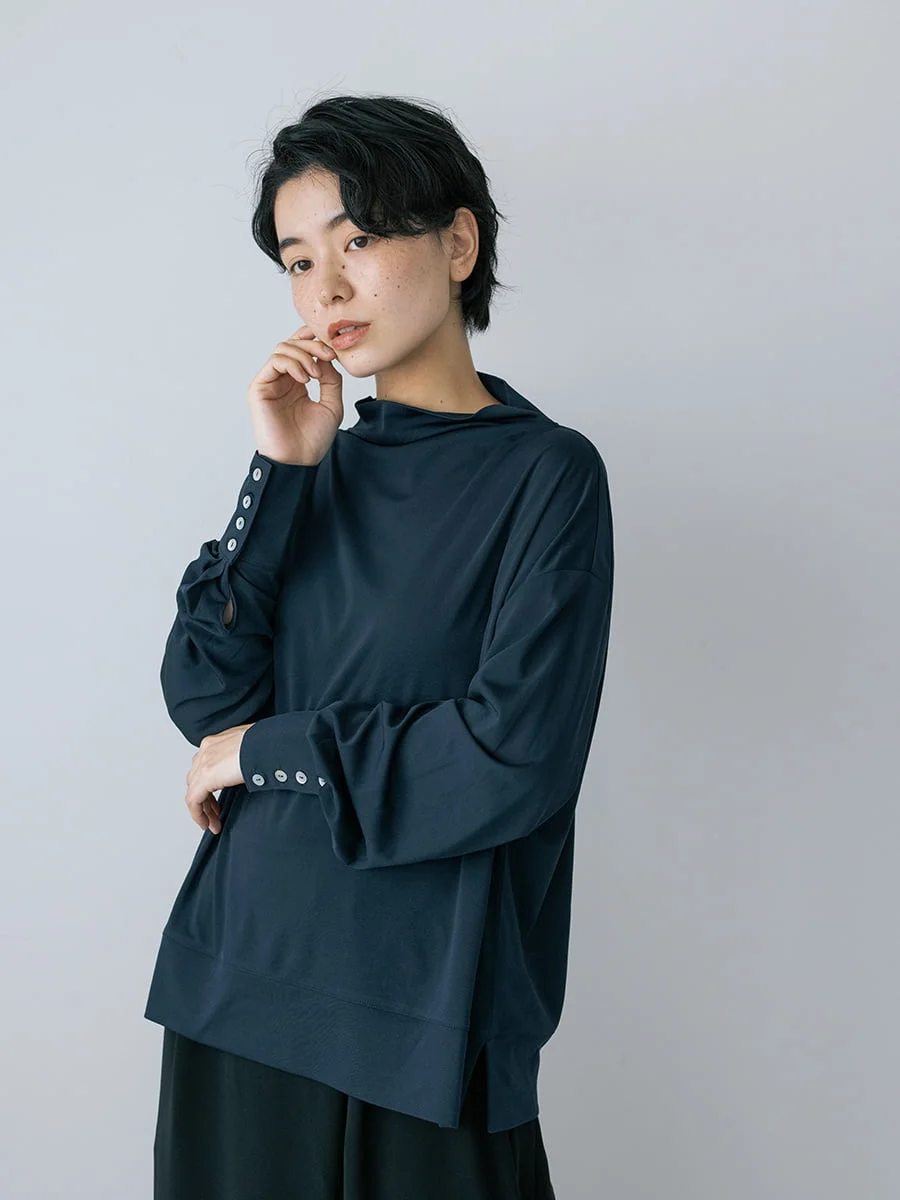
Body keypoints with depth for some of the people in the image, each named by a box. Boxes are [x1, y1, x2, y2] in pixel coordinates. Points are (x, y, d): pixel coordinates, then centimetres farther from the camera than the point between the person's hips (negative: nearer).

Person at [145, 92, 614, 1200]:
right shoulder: (320, 463, 8)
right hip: (240, 979, 5)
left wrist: (262, 752, -8)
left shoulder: (545, 473, -8)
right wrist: (282, 475, -9)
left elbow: (513, 758, -17)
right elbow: (201, 699, -1)